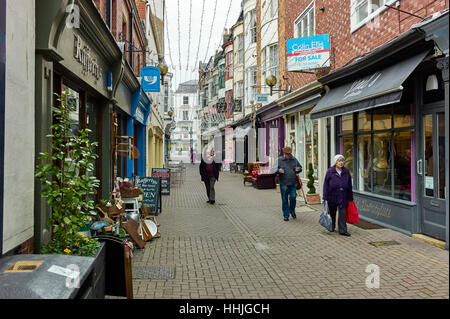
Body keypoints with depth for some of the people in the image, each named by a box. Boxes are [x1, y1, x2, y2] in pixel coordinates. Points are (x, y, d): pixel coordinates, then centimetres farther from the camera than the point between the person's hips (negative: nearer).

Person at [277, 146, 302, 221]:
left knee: (293, 197, -3)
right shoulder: (279, 160, 1)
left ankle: (292, 211, 23)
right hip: (284, 183, -2)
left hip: (293, 183, 2)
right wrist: (278, 170, -19)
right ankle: (286, 215, 14)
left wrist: (298, 169, -3)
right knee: (284, 199, 3)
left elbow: (300, 167, 21)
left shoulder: (294, 159, 9)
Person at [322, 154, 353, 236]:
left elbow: (349, 186, 10)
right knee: (332, 213, 14)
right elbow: (326, 184, -5)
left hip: (343, 197, 1)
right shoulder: (330, 171, -4)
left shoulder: (346, 172, 6)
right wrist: (325, 197, -9)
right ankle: (332, 227, 36)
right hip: (332, 196, -1)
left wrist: (350, 198, 9)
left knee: (343, 213, -4)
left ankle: (343, 230, 1)